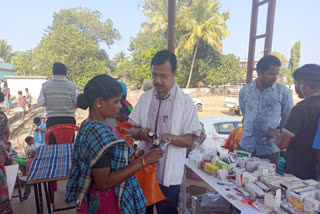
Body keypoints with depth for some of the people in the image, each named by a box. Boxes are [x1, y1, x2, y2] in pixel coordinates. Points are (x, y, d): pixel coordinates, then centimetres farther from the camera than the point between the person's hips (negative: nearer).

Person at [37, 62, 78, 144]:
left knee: (52, 144, 9)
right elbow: (78, 104, -3)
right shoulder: (72, 86, -5)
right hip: (69, 119, -1)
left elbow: (40, 103, 1)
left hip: (52, 120, 1)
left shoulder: (45, 85, -1)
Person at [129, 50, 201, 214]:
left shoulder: (185, 102, -11)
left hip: (169, 175, -3)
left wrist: (172, 137, -28)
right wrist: (141, 132, -17)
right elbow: (132, 131, 6)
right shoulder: (145, 98, 0)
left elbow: (189, 141, -9)